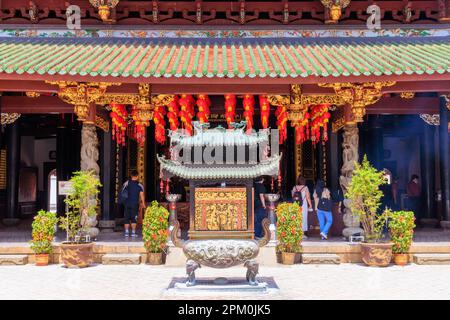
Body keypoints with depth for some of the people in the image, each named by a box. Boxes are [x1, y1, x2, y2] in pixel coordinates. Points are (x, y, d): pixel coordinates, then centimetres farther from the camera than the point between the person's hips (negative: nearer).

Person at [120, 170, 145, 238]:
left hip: (127, 203, 2)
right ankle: (133, 232, 4)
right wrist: (143, 204, 0)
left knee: (127, 218, 8)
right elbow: (141, 195, -6)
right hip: (135, 204, -2)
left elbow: (122, 193, 8)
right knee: (134, 218, 4)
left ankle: (126, 232, 8)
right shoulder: (139, 185, -4)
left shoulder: (126, 183, 2)